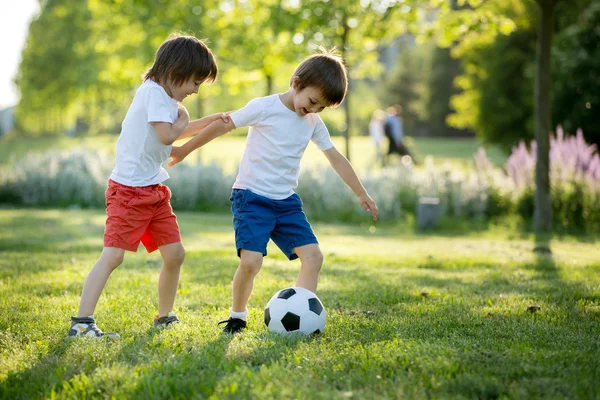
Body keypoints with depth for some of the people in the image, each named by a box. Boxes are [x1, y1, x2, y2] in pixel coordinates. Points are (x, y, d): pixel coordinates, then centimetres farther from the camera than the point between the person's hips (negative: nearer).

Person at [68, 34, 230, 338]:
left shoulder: (164, 96, 17)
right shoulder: (154, 92, -13)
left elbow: (175, 133, 35)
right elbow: (167, 135, -25)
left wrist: (210, 121, 30)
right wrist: (182, 120, -5)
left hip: (153, 189, 10)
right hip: (130, 189, -10)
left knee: (174, 253, 10)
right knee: (113, 255, -17)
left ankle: (164, 318, 25)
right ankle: (81, 322, -19)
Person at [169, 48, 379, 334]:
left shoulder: (314, 123, 7)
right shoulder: (263, 108, -10)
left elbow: (336, 158, 16)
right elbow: (222, 126, -3)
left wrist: (361, 193, 19)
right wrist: (184, 150, 3)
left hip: (287, 202, 6)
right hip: (251, 197, -6)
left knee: (313, 256, -8)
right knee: (251, 261, -19)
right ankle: (237, 316, 7)